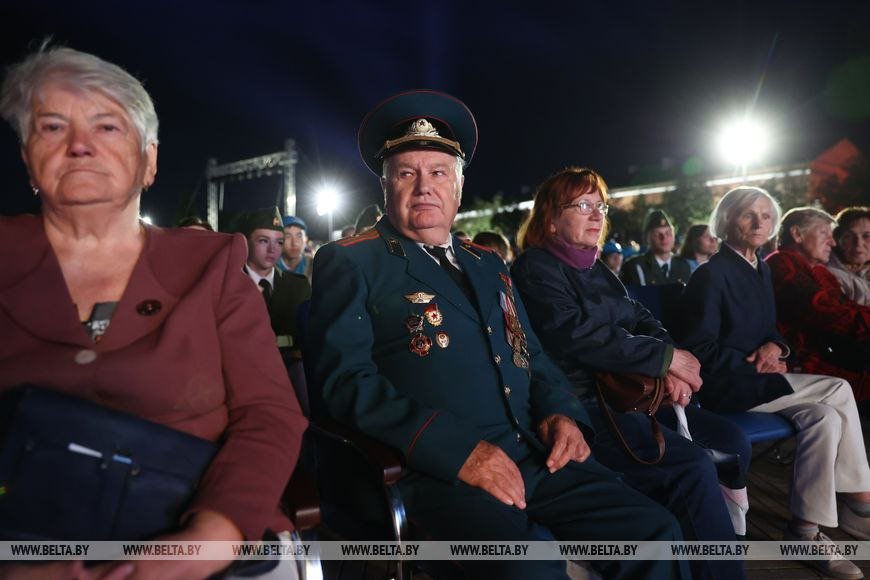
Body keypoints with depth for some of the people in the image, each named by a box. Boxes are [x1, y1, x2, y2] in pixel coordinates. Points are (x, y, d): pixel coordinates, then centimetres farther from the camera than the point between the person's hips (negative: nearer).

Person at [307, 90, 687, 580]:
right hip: (435, 470, -5)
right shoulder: (350, 262, 0)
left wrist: (560, 412, 1)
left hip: (535, 454, 6)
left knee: (655, 531, -7)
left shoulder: (488, 264, 19)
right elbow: (346, 377, -11)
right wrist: (453, 447, -21)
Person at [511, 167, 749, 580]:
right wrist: (666, 357, -13)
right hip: (580, 407, -9)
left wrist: (670, 370, -6)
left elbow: (640, 320, 15)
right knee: (694, 468, -20)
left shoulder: (597, 270, 19)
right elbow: (578, 334, -19)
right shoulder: (535, 268, -7)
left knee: (732, 442, 3)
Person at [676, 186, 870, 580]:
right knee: (838, 391, -18)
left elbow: (769, 327, 18)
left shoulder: (761, 269, 12)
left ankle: (807, 528, -4)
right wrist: (754, 364, -15)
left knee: (825, 415, -14)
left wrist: (774, 346, -4)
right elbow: (698, 349, -15)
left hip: (755, 377, 8)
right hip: (722, 385, -8)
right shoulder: (711, 274, -13)